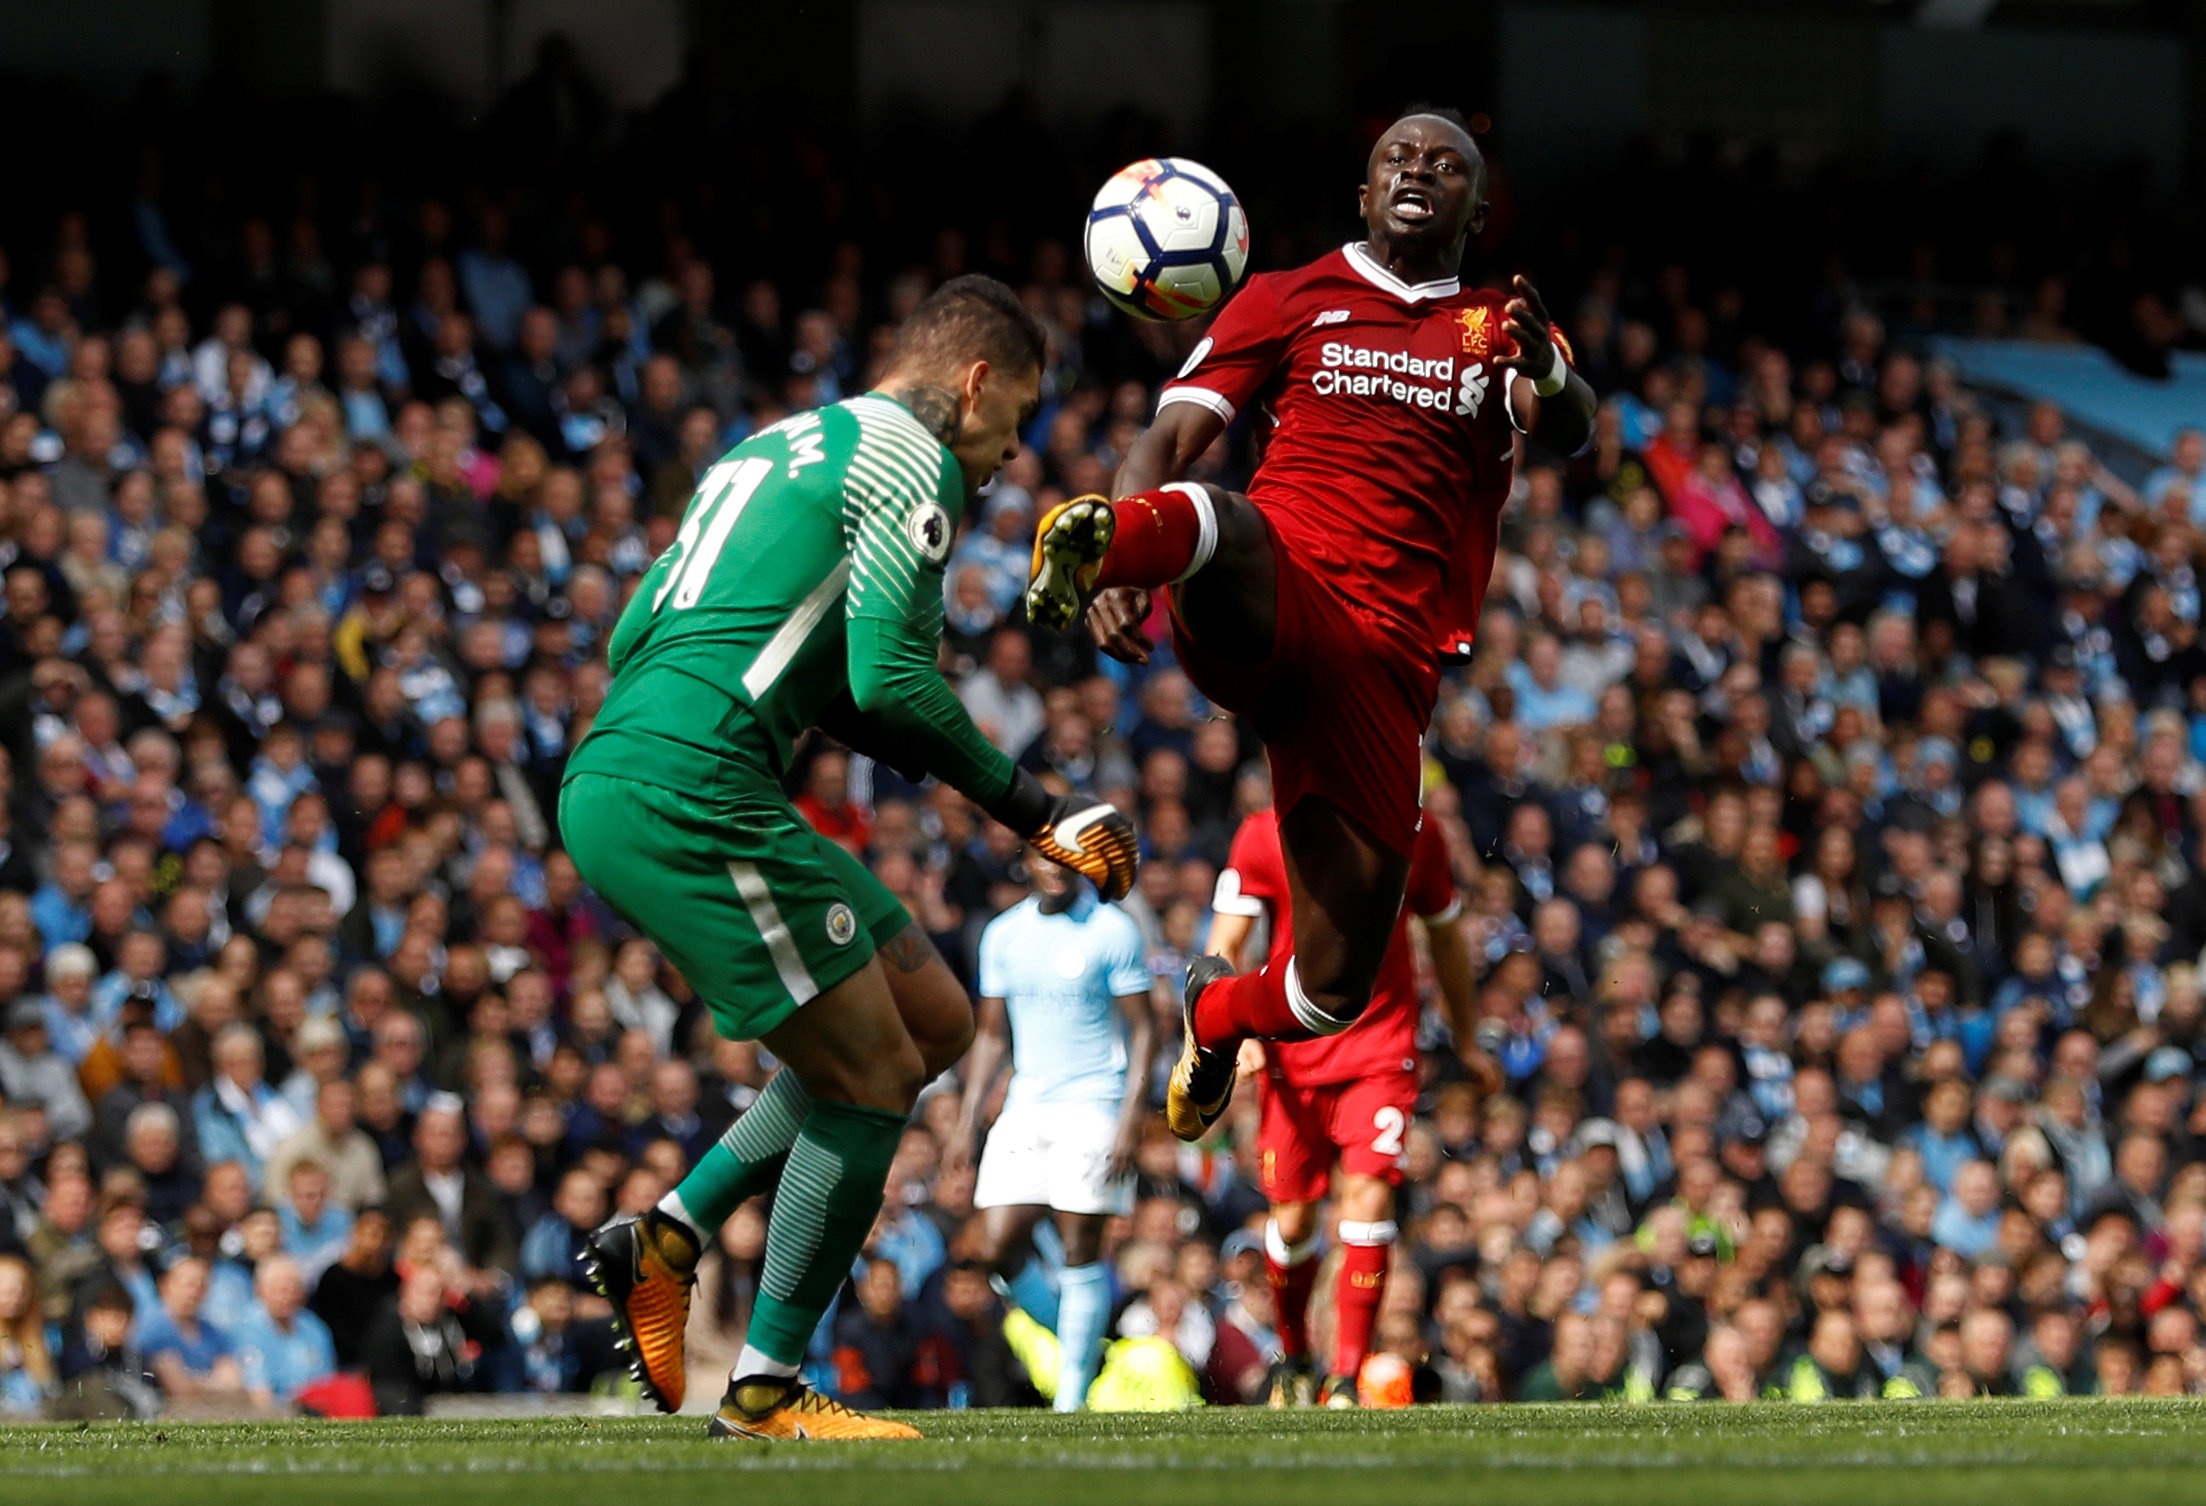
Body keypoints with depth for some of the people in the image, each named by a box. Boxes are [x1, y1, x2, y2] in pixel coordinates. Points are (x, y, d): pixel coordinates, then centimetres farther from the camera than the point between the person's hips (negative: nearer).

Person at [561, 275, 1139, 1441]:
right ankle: (766, 1394, 4)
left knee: (935, 1021, 14)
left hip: (608, 786, 10)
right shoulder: (914, 461, -4)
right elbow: (889, 677, -14)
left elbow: (633, 636, 25)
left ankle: (668, 1235, 12)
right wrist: (1039, 812, -7)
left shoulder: (779, 446, 25)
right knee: (872, 1078, -3)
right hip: (691, 794, -10)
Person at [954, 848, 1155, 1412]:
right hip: (1025, 1106, 5)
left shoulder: (1112, 931, -3)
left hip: (1091, 1105, -5)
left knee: (1080, 1250, -5)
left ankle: (1071, 1398, -3)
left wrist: (1131, 1117, -12)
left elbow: (1143, 1028, -3)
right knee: (996, 1249, -5)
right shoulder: (1003, 935, 11)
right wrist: (969, 1116, 11)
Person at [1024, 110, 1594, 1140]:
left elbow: (1571, 430, 0)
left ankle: (1218, 1014, 35)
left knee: (1335, 991, 2)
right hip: (1278, 600, -2)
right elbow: (1169, 436, 9)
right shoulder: (1294, 301, 18)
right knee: (1222, 530, -41)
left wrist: (1547, 378, -26)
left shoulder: (1498, 329, 21)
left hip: (1386, 671, 2)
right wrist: (1118, 572, -12)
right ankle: (1107, 543, -74)